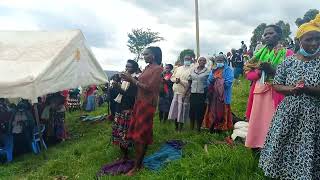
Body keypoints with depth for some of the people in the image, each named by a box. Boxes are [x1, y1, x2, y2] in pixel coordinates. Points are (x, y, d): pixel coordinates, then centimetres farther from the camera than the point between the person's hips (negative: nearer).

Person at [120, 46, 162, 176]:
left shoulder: (157, 69, -11)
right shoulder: (147, 68, 13)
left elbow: (149, 88, -18)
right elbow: (140, 83, 12)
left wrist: (132, 80, -16)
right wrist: (130, 79, 0)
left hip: (147, 103, -8)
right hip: (139, 101, 8)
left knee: (141, 134, -2)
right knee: (136, 132, 10)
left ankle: (137, 166, 10)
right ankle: (138, 159, 22)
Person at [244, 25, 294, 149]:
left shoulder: (287, 53, 2)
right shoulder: (260, 54, 15)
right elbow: (248, 74, 9)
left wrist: (272, 70, -20)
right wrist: (260, 71, -9)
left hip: (276, 94, -4)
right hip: (259, 92, 4)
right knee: (257, 122, 4)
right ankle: (257, 147, 16)